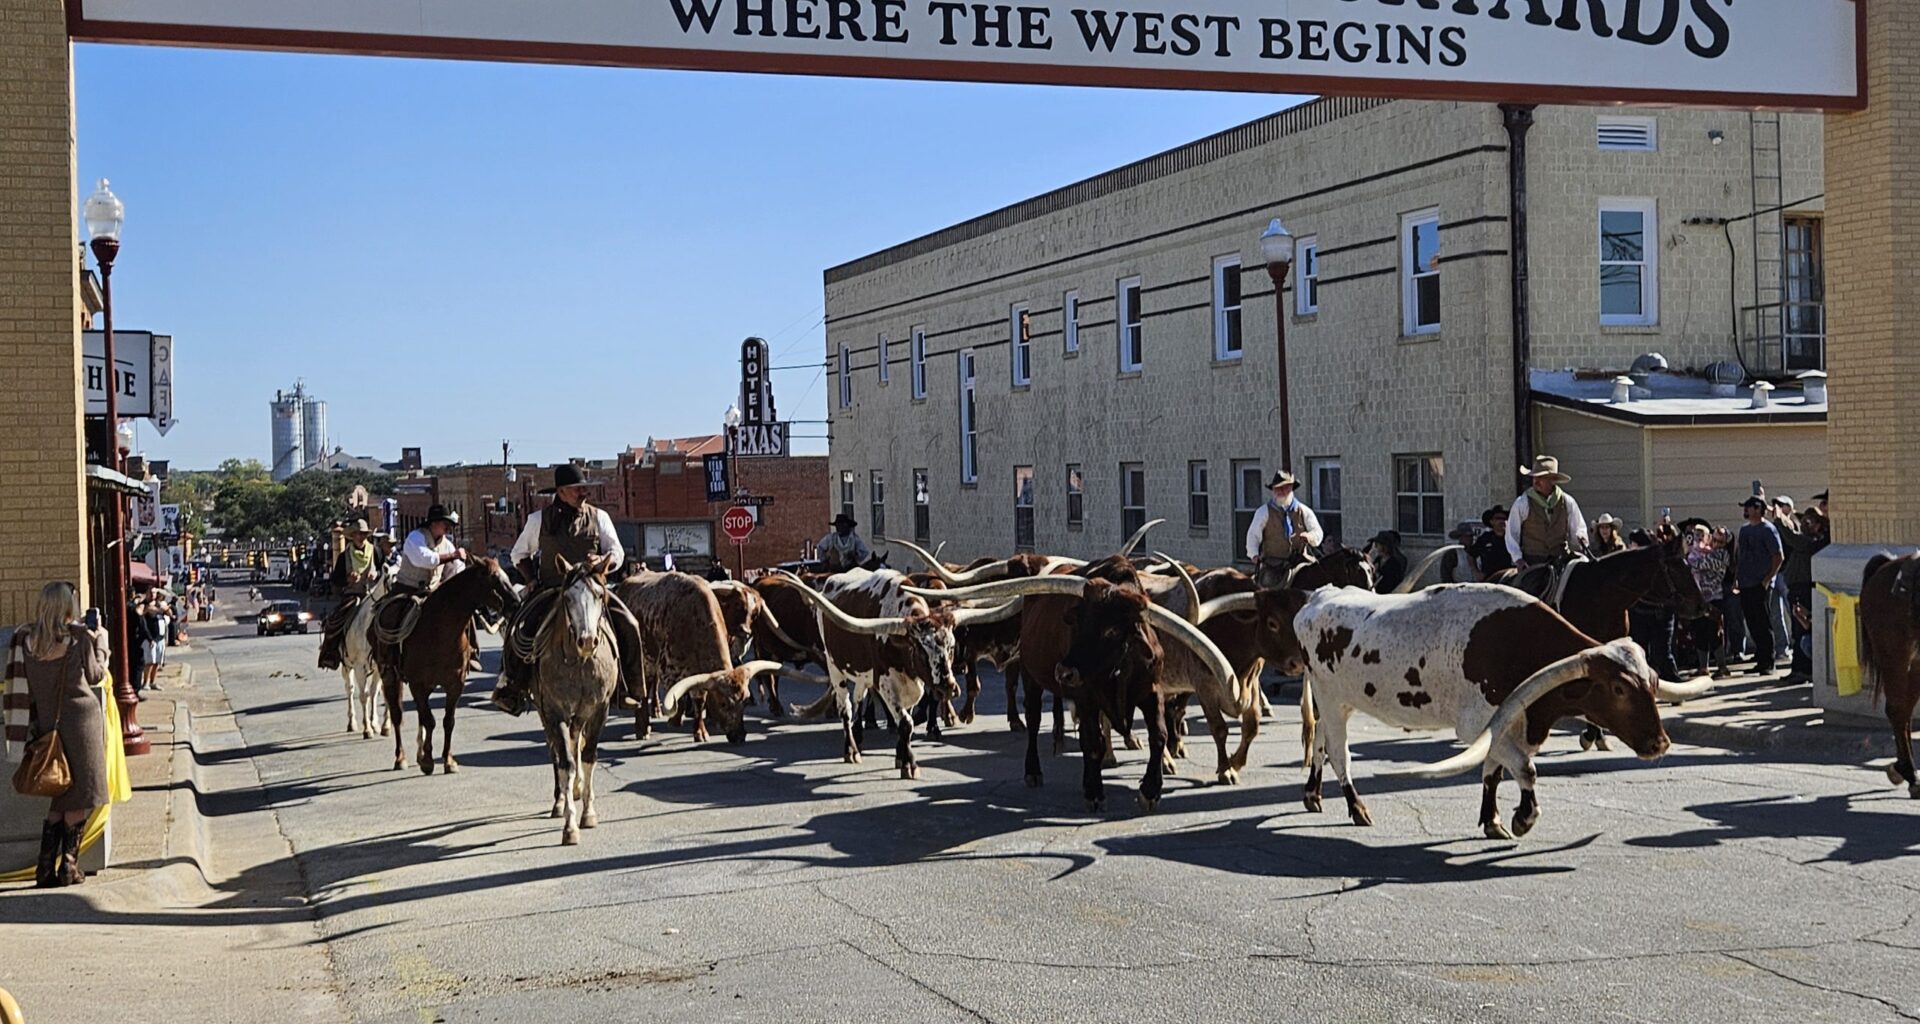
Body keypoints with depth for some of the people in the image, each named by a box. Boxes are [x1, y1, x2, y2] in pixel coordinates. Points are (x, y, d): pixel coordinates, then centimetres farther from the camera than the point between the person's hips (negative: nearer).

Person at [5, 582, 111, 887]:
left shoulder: (26, 639, 0)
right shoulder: (79, 636, -11)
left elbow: (23, 684, 4)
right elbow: (95, 676, 2)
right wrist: (100, 641, 14)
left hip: (46, 724, 5)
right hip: (80, 719, -5)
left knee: (61, 796, 15)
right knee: (82, 797, 5)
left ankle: (46, 869, 11)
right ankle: (68, 867, 4)